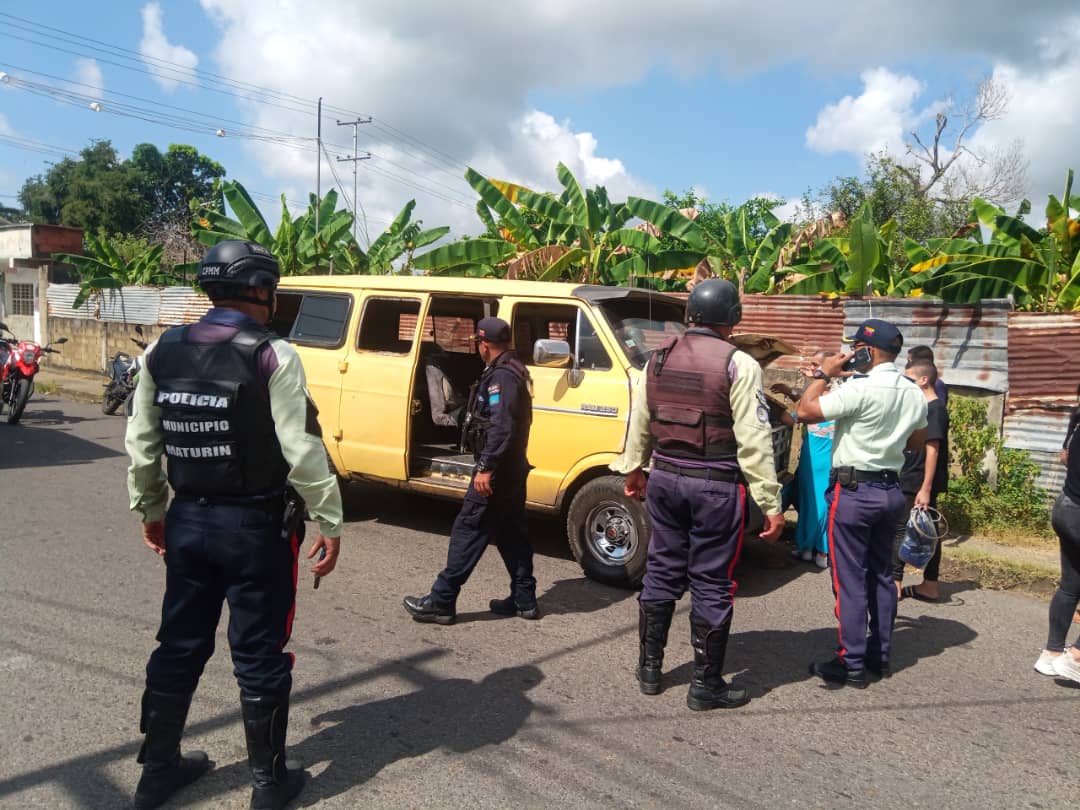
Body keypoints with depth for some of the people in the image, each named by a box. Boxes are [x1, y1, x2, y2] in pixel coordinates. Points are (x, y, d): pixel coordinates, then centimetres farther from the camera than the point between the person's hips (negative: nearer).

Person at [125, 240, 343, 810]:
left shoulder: (162, 352, 2)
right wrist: (329, 522, -11)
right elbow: (302, 450, -19)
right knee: (259, 655, 8)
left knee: (179, 645, 19)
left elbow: (141, 444, 7)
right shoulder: (273, 357, -15)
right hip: (255, 525, -5)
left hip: (187, 519, 5)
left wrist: (150, 510, 19)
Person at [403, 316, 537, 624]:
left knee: (468, 530, -5)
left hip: (496, 471, -10)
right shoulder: (515, 371, 14)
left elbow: (502, 427, -26)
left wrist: (486, 468, -26)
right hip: (514, 468, 10)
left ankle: (441, 602, 2)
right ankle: (524, 600, 21)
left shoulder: (501, 376, -17)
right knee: (512, 533, 15)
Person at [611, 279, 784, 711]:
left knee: (661, 571, 16)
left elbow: (639, 422, 14)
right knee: (711, 583, 5)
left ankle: (648, 668, 28)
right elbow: (753, 440, -14)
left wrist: (632, 467, 27)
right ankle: (706, 685, 16)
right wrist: (771, 503, -10)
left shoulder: (659, 358, 6)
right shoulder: (738, 365, -11)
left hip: (665, 478, 5)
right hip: (716, 485, -5)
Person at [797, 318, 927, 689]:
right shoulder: (914, 394, 7)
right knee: (881, 575, 16)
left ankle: (852, 665, 5)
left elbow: (805, 411, -16)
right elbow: (917, 442, 18)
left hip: (854, 491, -8)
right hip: (891, 491, 8)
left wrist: (823, 374, -4)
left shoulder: (860, 389, -19)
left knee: (850, 581, -1)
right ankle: (879, 655, 25)